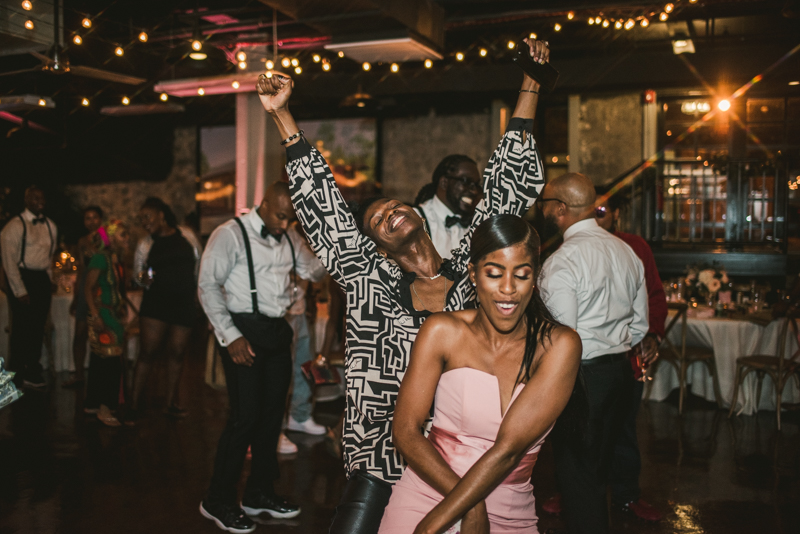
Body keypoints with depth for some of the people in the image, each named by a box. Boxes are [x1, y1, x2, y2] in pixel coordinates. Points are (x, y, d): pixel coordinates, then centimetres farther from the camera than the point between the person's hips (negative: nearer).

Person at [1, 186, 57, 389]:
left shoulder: (50, 226, 10)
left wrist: (49, 280, 10)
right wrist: (20, 291, -12)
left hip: (43, 280, 5)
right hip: (22, 278, -5)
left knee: (38, 328, 11)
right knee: (22, 328, 0)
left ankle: (33, 371, 23)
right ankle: (18, 373, 13)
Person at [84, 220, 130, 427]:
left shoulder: (116, 259, 10)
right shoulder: (101, 258, -13)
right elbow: (88, 287, -16)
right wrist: (95, 315, -22)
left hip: (114, 315, 9)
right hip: (102, 315, -9)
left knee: (100, 361, 15)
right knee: (111, 361, -8)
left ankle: (92, 404, 25)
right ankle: (104, 409, -1)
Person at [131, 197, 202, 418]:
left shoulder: (187, 236, 4)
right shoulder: (145, 244, 5)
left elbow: (199, 265, 12)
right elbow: (137, 275, 13)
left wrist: (199, 291, 11)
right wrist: (144, 279, -9)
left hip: (184, 303, 1)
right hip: (155, 302, -1)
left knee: (176, 352, 6)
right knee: (147, 352, -5)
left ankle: (171, 403, 17)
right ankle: (134, 404, 3)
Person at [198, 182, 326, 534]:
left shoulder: (289, 237, 12)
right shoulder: (231, 234, -7)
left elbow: (313, 271, 19)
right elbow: (208, 286, -9)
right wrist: (231, 336, -15)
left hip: (277, 332, 7)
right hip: (244, 330, -7)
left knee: (273, 412, 12)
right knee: (245, 416, -7)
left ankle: (260, 493, 28)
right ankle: (218, 501, 11)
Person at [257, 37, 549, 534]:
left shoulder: (471, 269, 2)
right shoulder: (370, 280, 0)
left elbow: (509, 185, 4)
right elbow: (321, 202, 0)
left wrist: (531, 85, 6)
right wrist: (282, 115, -1)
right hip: (381, 469, 0)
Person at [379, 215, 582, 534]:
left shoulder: (558, 346, -11)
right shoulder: (442, 332, -7)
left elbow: (508, 448, -16)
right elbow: (406, 432, -7)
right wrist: (470, 507, -16)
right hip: (424, 496, 1)